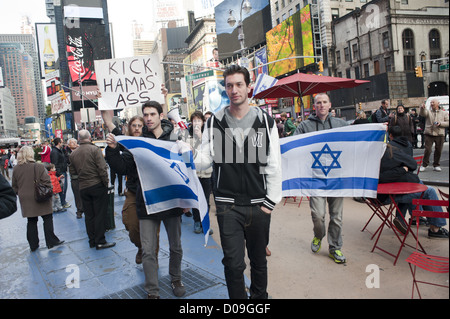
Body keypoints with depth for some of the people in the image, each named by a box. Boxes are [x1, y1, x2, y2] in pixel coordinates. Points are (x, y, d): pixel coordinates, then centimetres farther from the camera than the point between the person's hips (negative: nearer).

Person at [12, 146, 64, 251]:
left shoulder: (16, 169, 2)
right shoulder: (38, 167, -14)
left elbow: (14, 187, 9)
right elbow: (46, 181, -14)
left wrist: (21, 195, 21)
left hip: (25, 200, 5)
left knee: (31, 222, 13)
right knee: (47, 219, 6)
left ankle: (33, 245, 19)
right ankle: (51, 242, 9)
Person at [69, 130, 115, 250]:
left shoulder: (73, 154, 6)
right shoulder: (95, 149, -11)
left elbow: (72, 171, 10)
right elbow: (102, 168, -17)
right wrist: (106, 182, -7)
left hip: (83, 187, 5)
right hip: (97, 185, -5)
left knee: (89, 215, 12)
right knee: (100, 213, 0)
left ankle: (92, 241, 19)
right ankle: (100, 241, 3)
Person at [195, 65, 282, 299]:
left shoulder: (265, 121, 0)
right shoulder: (215, 123, 0)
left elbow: (274, 165, 0)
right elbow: (204, 159, 0)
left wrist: (270, 202, -3)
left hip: (258, 205, 1)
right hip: (227, 205, -1)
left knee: (258, 260, 18)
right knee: (233, 264, -1)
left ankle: (259, 297, 41)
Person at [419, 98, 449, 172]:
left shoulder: (444, 113, 12)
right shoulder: (428, 112, 8)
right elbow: (422, 113, -14)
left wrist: (440, 123, -11)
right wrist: (422, 108, -36)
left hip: (439, 134, 1)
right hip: (429, 134, -1)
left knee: (438, 150, 5)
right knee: (427, 150, -5)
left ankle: (436, 165, 17)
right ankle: (424, 165, 5)